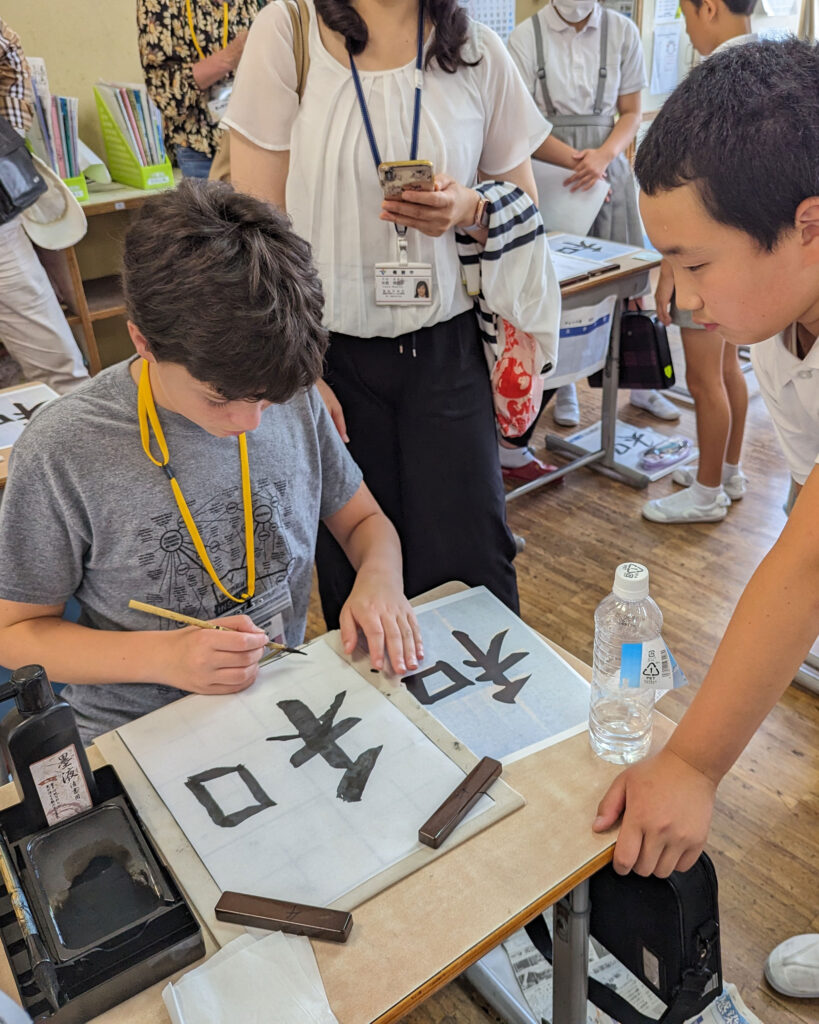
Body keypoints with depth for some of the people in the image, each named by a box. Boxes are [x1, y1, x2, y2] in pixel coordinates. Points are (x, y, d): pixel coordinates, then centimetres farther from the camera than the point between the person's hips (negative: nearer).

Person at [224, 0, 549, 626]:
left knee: (470, 566, -1)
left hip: (446, 349, 2)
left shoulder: (478, 52, 6)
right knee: (355, 574, 6)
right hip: (329, 351, -1)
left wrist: (468, 209, -11)